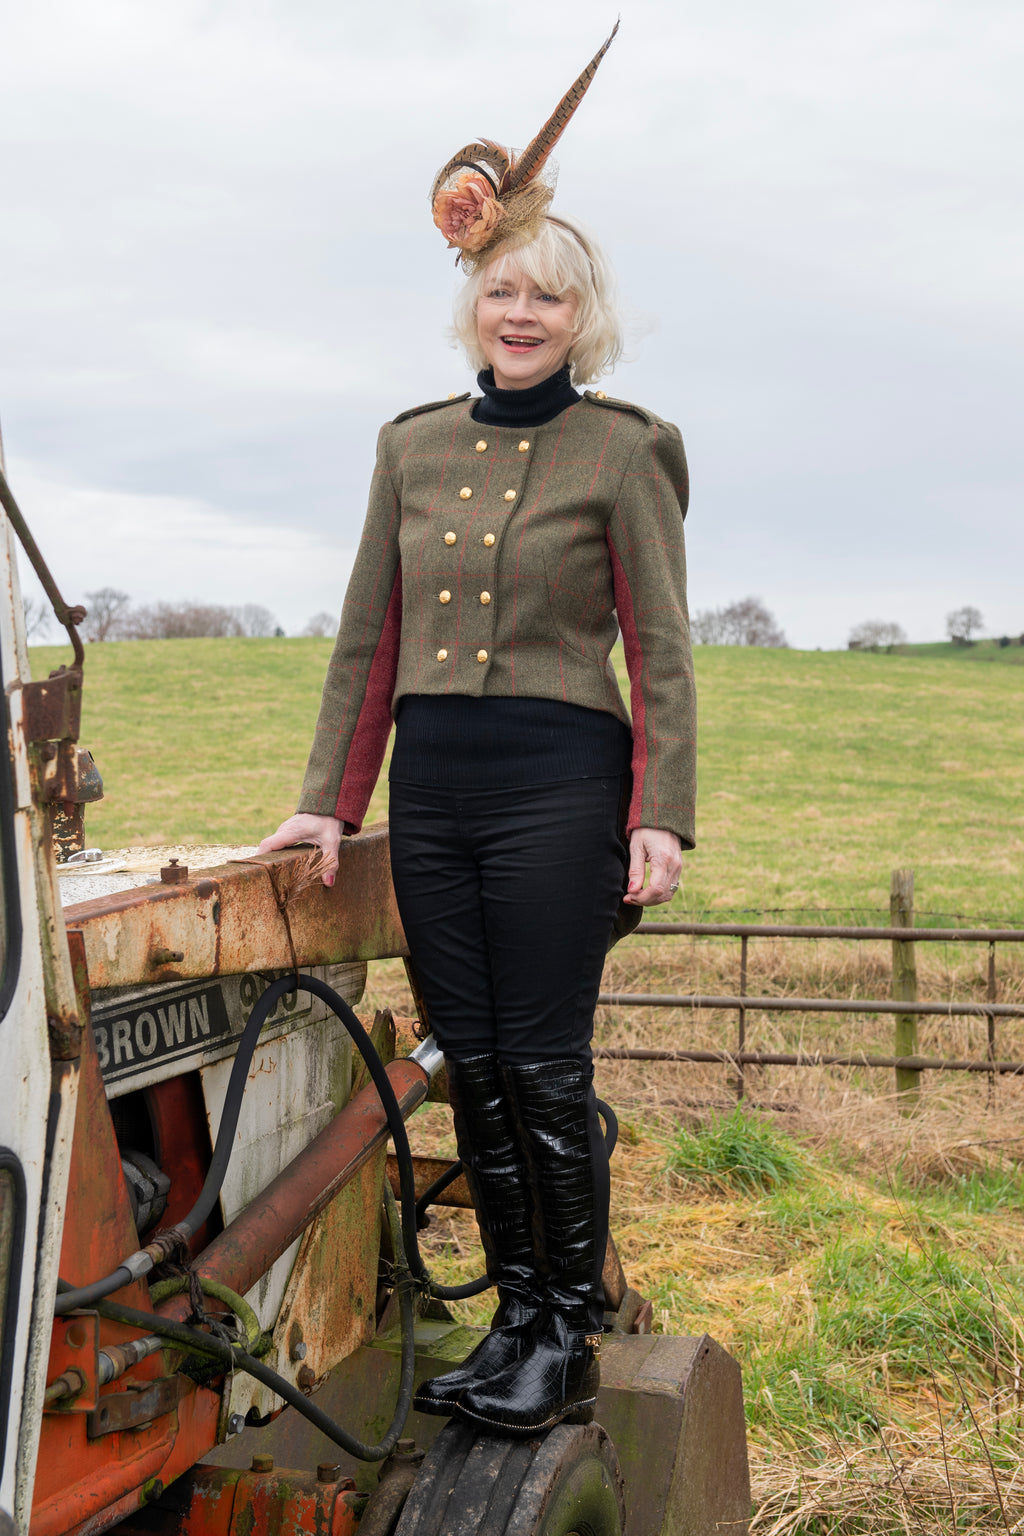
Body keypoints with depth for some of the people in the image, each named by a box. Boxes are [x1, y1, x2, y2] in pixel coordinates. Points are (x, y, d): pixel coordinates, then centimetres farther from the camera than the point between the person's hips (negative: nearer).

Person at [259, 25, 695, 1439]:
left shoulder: (620, 452, 0)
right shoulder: (413, 446, 12)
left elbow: (661, 650, -2)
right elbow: (368, 638, 13)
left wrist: (662, 817, -10)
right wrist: (329, 799, 9)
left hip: (558, 781, -5)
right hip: (431, 784, 5)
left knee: (545, 1068, -3)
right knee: (472, 1068, 9)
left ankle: (571, 1342, 12)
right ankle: (514, 1315, 23)